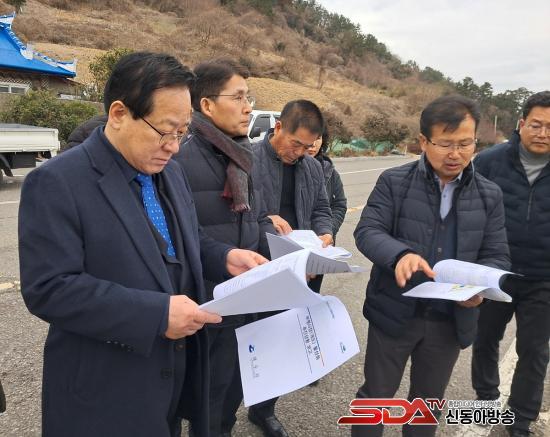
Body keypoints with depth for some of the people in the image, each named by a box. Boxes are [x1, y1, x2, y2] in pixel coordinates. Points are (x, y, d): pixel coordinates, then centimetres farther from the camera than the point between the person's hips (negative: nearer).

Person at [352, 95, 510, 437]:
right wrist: (400, 254, -35)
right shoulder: (394, 181, -7)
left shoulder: (490, 195, 2)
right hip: (395, 313, -3)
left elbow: (498, 257, 2)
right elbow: (367, 230, -14)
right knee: (376, 395, 14)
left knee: (428, 402, 22)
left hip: (452, 320, 3)